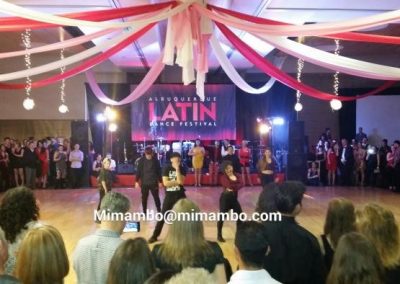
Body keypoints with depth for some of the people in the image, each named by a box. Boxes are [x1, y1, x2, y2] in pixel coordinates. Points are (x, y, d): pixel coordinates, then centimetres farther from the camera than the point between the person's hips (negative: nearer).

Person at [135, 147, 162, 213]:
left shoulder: (155, 160, -3)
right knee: (144, 198, 9)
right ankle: (144, 213, 22)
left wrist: (160, 181, 6)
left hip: (153, 183, -1)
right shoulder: (142, 160, -4)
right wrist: (137, 181, -2)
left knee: (156, 197, 4)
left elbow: (159, 171, 4)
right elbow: (138, 171, 1)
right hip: (144, 183, 1)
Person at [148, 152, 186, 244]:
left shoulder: (182, 169, -2)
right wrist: (177, 182, -14)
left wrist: (177, 169, -21)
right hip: (169, 196, -1)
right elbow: (165, 183, -15)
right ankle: (154, 236, 15)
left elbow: (181, 181, -19)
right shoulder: (166, 168, -4)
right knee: (163, 216, 4)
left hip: (180, 195, 1)